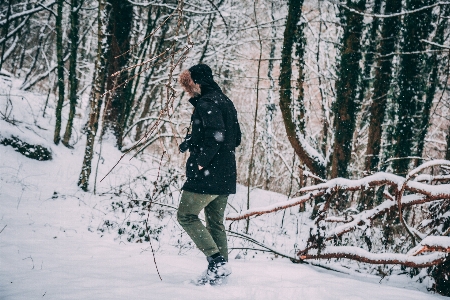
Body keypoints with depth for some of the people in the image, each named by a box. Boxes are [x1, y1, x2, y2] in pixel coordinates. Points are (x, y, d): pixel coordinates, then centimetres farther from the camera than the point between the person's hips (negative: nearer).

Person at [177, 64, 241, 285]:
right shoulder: (225, 102, 17)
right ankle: (220, 267, 13)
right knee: (215, 222, 13)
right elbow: (236, 138, 20)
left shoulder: (206, 103, -12)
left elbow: (216, 135, -25)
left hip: (207, 173, -10)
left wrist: (201, 161, -18)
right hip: (226, 175, 10)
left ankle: (217, 260, -12)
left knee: (186, 216, -4)